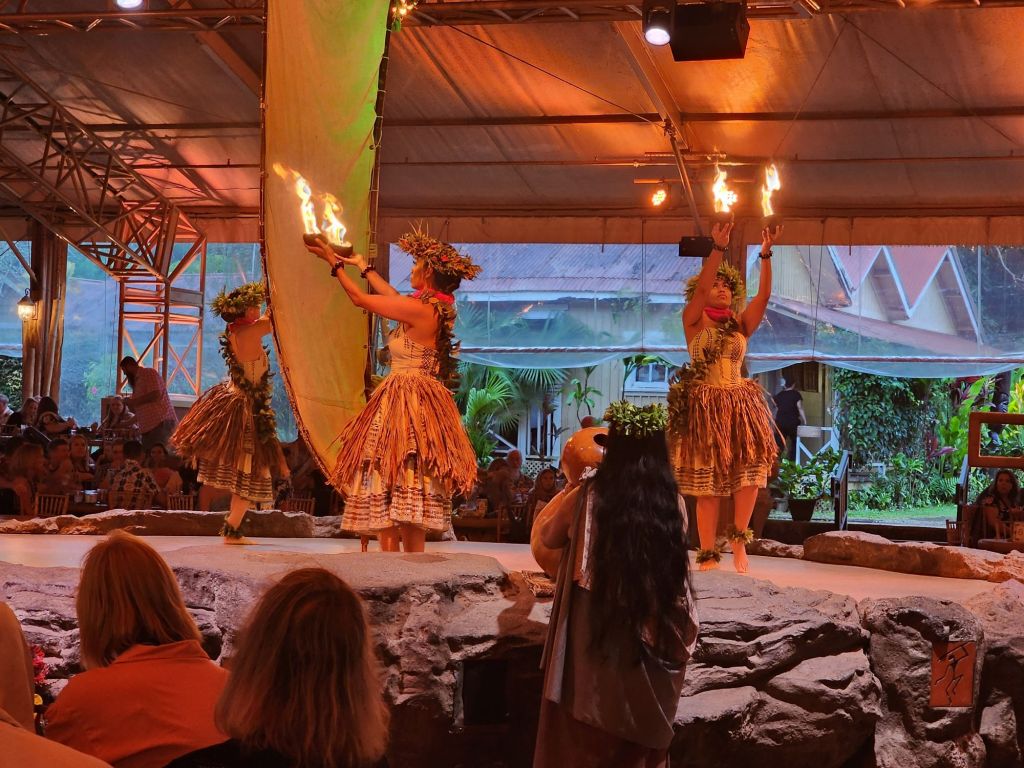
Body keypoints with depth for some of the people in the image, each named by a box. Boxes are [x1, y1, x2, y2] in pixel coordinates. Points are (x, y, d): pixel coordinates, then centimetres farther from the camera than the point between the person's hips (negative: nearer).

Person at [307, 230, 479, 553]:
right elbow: (393, 296, 31)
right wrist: (363, 266, 44)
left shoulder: (419, 310, -14)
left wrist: (335, 263, 9)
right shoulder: (435, 309, 12)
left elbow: (360, 299, -5)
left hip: (406, 402, -9)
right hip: (413, 401, 9)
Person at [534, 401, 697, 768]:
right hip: (653, 637, 2)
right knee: (641, 736, 17)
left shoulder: (588, 496, -10)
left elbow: (548, 538, 8)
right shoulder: (673, 502, -6)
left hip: (596, 638, -2)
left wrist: (568, 501, 25)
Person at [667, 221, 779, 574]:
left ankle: (739, 538, 3)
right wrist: (718, 248, -22)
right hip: (703, 407, -3)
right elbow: (700, 286, -13)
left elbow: (764, 295, -2)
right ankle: (708, 555, 2)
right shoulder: (694, 321, 4)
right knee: (708, 485, -3)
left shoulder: (740, 325, 12)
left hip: (739, 405, 3)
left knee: (750, 471, -15)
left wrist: (766, 255, -13)